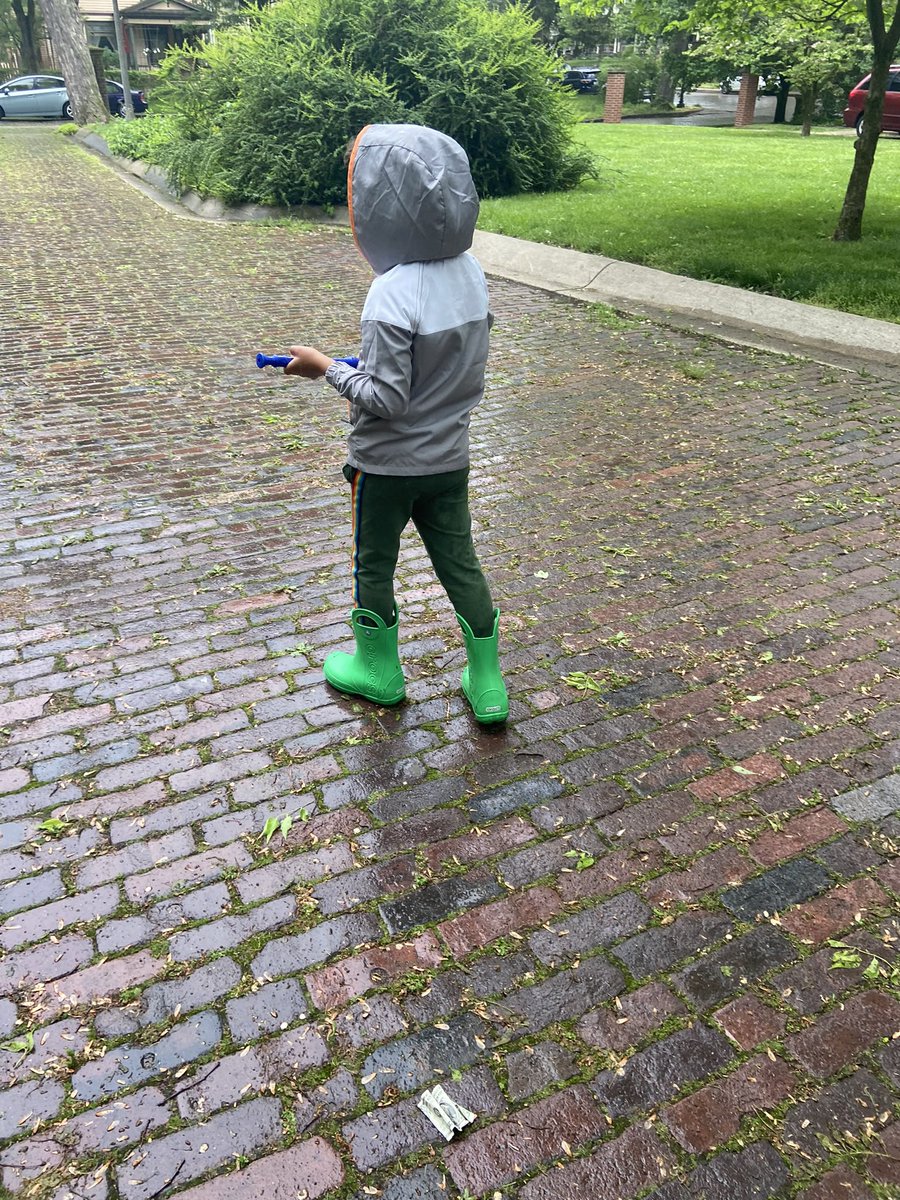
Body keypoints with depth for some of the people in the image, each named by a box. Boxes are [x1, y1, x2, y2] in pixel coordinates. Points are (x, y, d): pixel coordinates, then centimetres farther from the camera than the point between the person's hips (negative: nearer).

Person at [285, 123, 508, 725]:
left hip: (389, 463, -6)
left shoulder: (393, 296, -26)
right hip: (450, 456, 7)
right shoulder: (470, 272, -3)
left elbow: (386, 398, -24)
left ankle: (378, 670, 35)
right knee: (459, 562, 16)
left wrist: (325, 368, -11)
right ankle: (487, 687, 25)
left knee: (374, 564, 16)